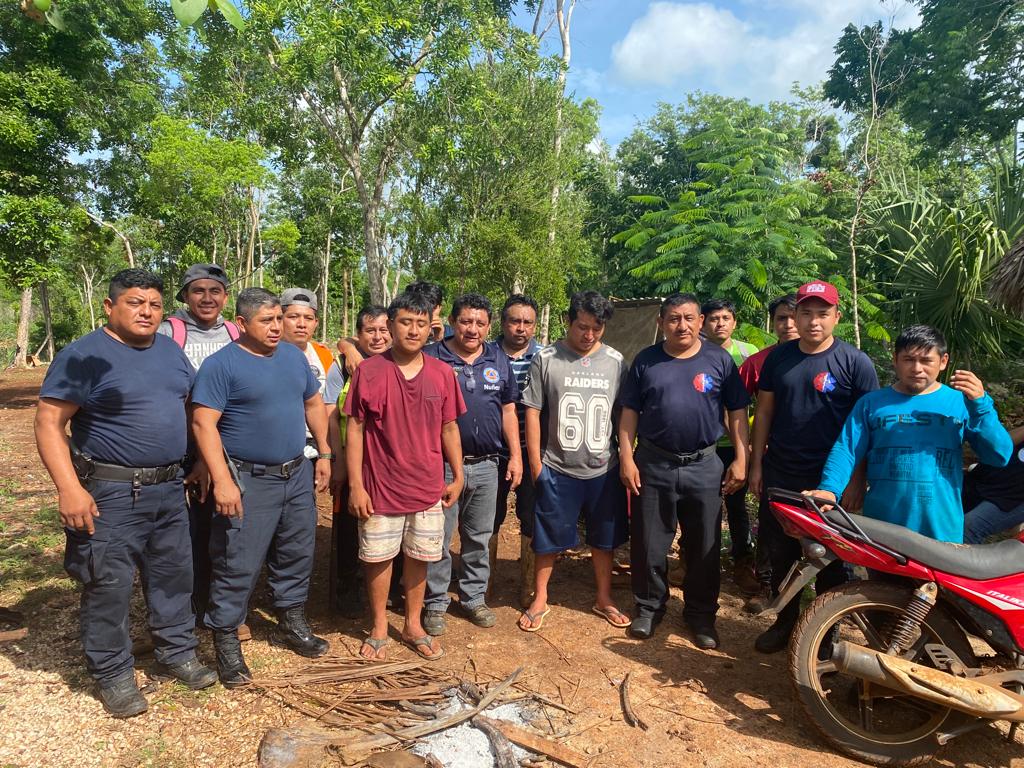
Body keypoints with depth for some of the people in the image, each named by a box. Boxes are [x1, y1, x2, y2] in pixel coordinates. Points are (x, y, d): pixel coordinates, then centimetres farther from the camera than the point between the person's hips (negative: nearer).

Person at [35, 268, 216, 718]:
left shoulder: (171, 350, 8)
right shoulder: (83, 356, -11)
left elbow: (191, 406, 18)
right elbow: (49, 423, -14)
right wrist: (69, 488, -21)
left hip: (169, 488, 6)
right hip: (110, 494, -6)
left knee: (174, 576, 16)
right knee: (108, 588, 4)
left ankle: (176, 654, 33)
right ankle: (113, 676, 23)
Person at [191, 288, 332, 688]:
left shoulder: (294, 356, 8)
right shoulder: (221, 365, -11)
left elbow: (314, 404, 16)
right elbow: (203, 423, -17)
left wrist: (324, 453, 11)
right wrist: (222, 480, -23)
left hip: (298, 475, 7)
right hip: (248, 482, -6)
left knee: (296, 556, 17)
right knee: (237, 566, 0)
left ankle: (291, 624, 35)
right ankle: (226, 641, 17)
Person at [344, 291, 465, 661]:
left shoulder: (442, 373, 1)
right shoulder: (368, 371, -8)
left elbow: (449, 428, 8)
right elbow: (355, 429, -6)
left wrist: (457, 477, 7)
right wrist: (355, 485, -8)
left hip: (428, 488, 3)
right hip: (380, 487, -2)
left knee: (418, 558, 14)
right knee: (378, 558, 11)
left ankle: (413, 626, 34)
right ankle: (378, 629, 31)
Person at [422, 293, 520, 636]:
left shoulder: (499, 360, 7)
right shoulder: (431, 358, -6)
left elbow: (508, 411, 12)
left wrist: (515, 456, 8)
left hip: (486, 465, 4)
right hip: (442, 465, -3)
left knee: (479, 537, 15)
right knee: (438, 539, 6)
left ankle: (474, 598, 31)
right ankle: (435, 603, 22)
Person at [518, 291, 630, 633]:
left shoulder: (615, 362, 1)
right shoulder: (546, 359, -7)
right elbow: (532, 412, -4)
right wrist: (535, 464, -5)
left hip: (604, 470, 3)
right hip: (556, 470, -2)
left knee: (605, 538, 16)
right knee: (548, 539, 10)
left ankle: (604, 599, 36)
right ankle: (539, 600, 30)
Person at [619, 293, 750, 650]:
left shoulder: (720, 359, 1)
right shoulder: (646, 360, 2)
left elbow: (737, 412, 4)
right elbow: (629, 413, 3)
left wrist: (740, 459, -2)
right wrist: (626, 458, -4)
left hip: (704, 467, 0)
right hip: (653, 465, 0)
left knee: (704, 547, 10)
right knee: (649, 544, 9)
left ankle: (701, 614, 27)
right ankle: (649, 606, 28)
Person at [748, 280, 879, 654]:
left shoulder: (855, 363, -7)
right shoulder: (779, 357, 4)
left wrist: (857, 481, -10)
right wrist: (757, 464, 6)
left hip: (830, 481, -3)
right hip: (779, 476, 4)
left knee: (829, 561, 10)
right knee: (780, 554, 14)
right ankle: (785, 621, 32)